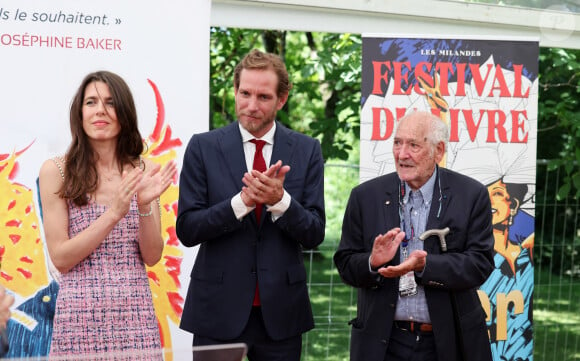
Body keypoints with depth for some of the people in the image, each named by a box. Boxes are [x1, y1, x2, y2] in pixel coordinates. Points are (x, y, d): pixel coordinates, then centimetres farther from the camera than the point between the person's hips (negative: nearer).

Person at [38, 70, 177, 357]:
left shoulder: (144, 172, 5)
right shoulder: (55, 171, -3)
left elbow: (152, 257, 3)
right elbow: (60, 258, -7)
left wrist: (145, 206, -14)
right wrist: (114, 213, -17)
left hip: (135, 315, 2)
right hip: (79, 317, -2)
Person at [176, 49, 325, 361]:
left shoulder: (306, 151, 2)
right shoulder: (203, 147, -1)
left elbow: (314, 235, -1)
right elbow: (187, 230, -6)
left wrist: (280, 200, -19)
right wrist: (244, 200, -20)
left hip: (280, 312, 1)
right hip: (218, 311, -1)